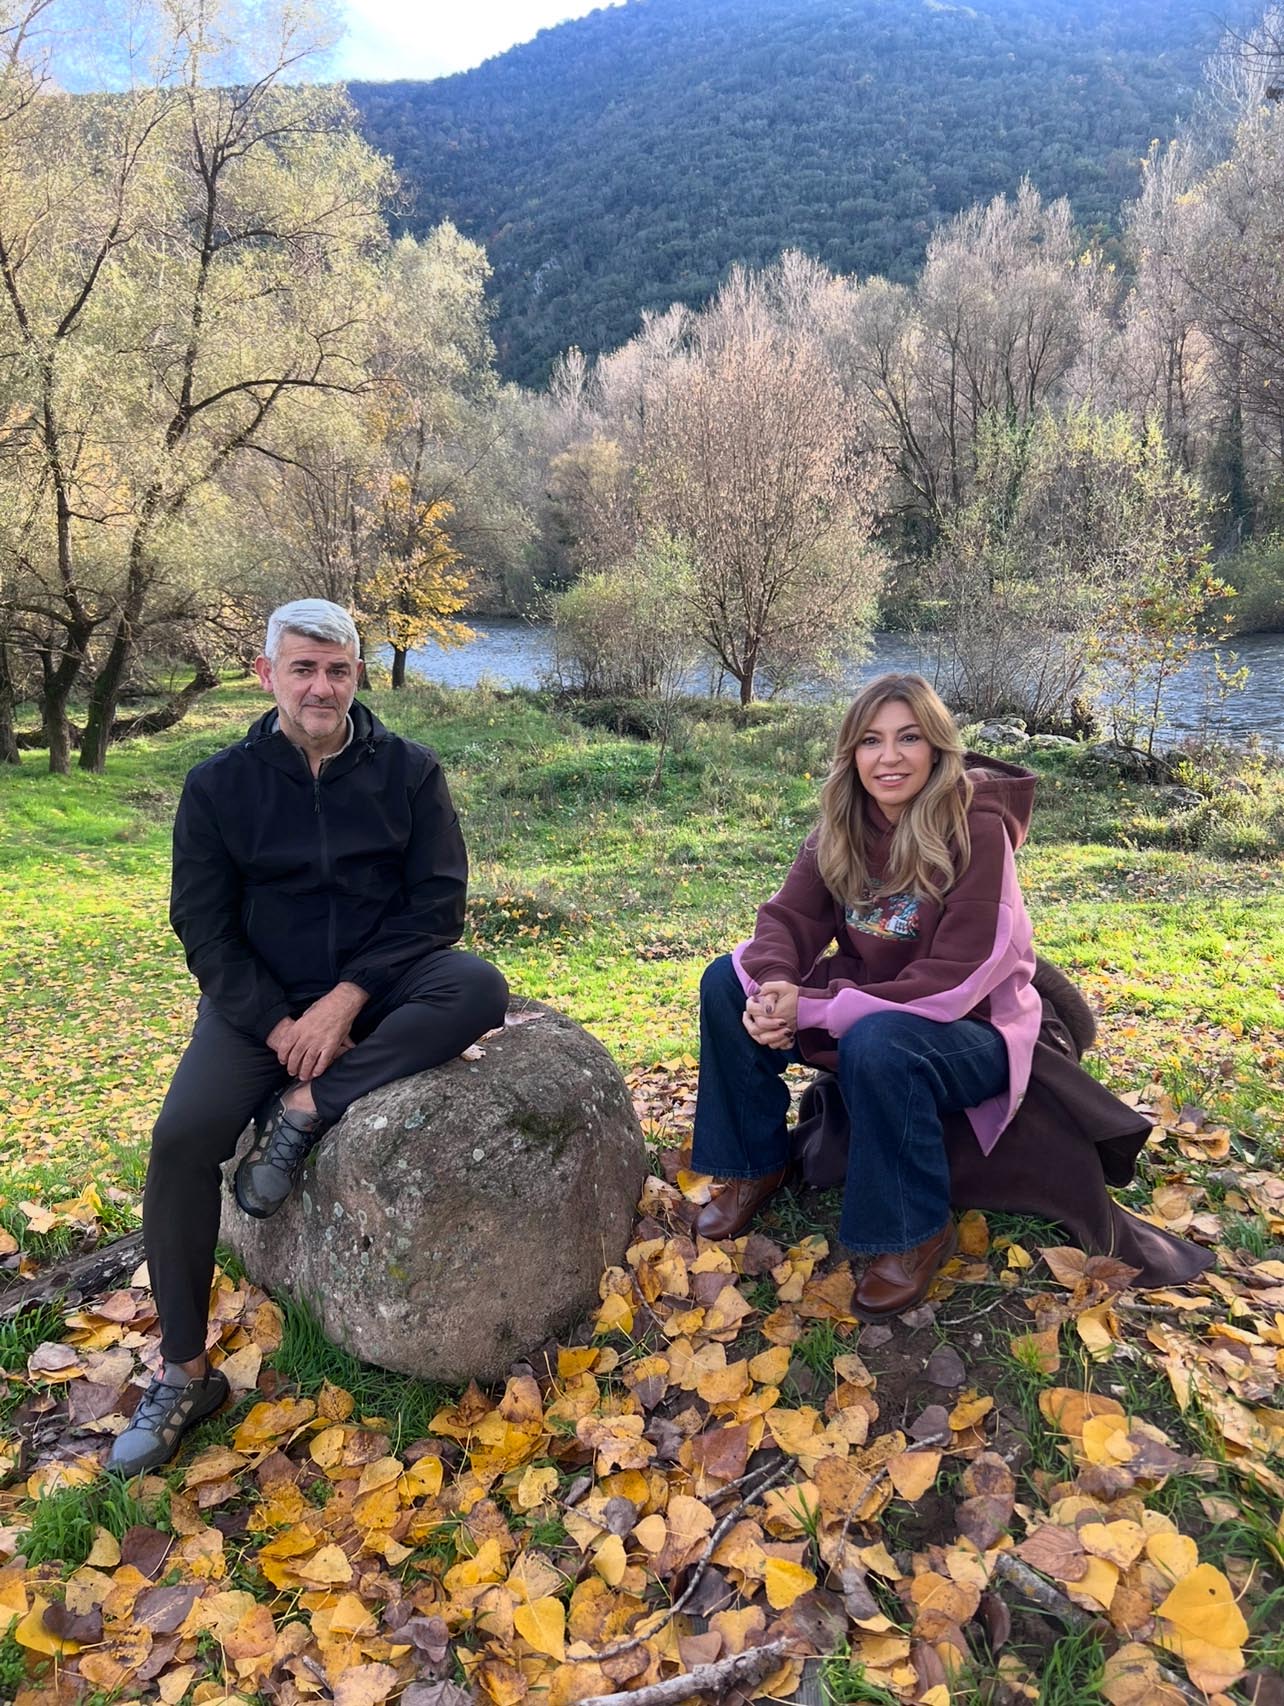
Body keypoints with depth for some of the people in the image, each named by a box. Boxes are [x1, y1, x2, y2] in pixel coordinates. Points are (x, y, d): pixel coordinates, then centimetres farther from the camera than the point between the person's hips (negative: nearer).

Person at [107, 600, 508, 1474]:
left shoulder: (409, 771, -3)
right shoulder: (219, 784, -1)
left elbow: (437, 902, -6)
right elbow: (204, 926, -3)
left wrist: (347, 999, -18)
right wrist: (278, 1024, -16)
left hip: (379, 985, 0)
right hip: (262, 998, 0)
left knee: (480, 988, -29)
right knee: (183, 1137, -21)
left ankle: (303, 1111, -22)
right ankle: (186, 1373, -4)